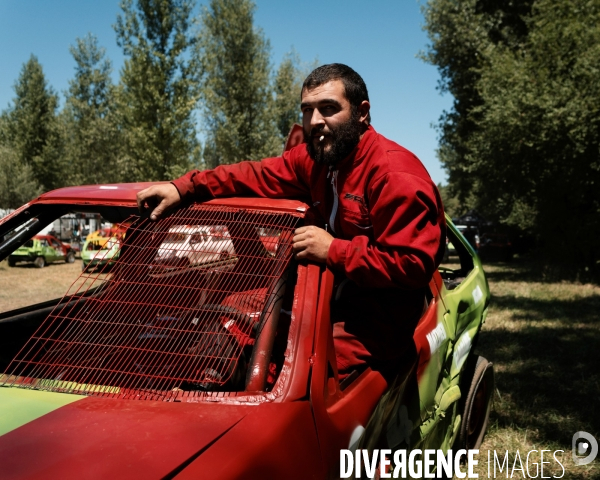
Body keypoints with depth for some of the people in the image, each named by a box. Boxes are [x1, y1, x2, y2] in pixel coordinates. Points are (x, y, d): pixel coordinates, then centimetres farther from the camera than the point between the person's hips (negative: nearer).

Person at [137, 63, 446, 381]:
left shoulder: (395, 173, -21)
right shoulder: (316, 156, 6)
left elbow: (414, 265, -25)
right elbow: (257, 176, 9)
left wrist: (333, 250, -23)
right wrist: (182, 188, -1)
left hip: (380, 320, -8)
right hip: (337, 292, 8)